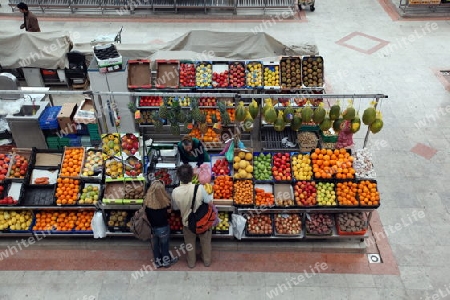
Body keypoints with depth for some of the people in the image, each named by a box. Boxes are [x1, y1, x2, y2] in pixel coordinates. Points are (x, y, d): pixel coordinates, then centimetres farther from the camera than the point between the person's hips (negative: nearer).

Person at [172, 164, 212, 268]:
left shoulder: (175, 192, -24)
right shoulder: (199, 188, -31)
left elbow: (177, 206, -4)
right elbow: (210, 204, -20)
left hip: (187, 222, 1)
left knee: (190, 243, 27)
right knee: (205, 242, 26)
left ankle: (191, 262, 47)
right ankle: (207, 261, 46)